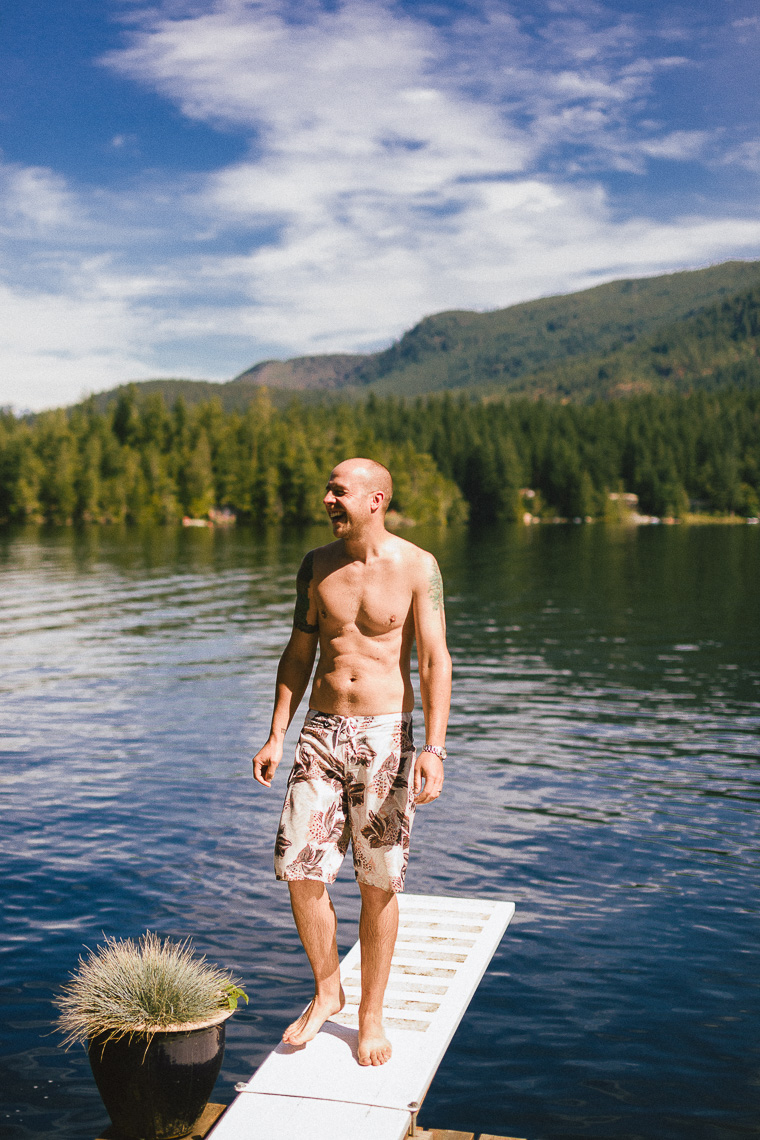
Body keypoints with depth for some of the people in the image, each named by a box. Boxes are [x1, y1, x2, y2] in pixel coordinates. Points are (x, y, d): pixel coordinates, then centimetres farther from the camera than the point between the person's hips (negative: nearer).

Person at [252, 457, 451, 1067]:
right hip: (322, 731, 3)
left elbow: (435, 662, -8)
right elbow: (298, 654, 12)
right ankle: (326, 990, 23)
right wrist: (276, 735, 6)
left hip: (386, 734, -3)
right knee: (300, 869, -2)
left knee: (379, 883, 3)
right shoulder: (317, 566, 6)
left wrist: (434, 749, -17)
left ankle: (372, 1014, 21)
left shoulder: (416, 566, -6)